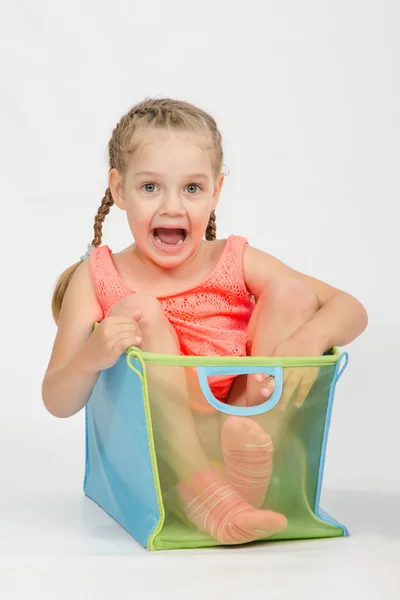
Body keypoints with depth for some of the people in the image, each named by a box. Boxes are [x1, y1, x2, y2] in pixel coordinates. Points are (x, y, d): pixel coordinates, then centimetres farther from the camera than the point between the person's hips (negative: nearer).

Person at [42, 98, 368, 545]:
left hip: (245, 416, 2)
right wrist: (92, 356, -26)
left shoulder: (236, 263, 6)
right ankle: (198, 487, -31)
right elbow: (58, 403, -2)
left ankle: (250, 432, -25)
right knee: (139, 310, -22)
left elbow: (350, 310, 2)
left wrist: (311, 338, -22)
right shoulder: (97, 278, 2)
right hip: (156, 446, -1)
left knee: (289, 289, -8)